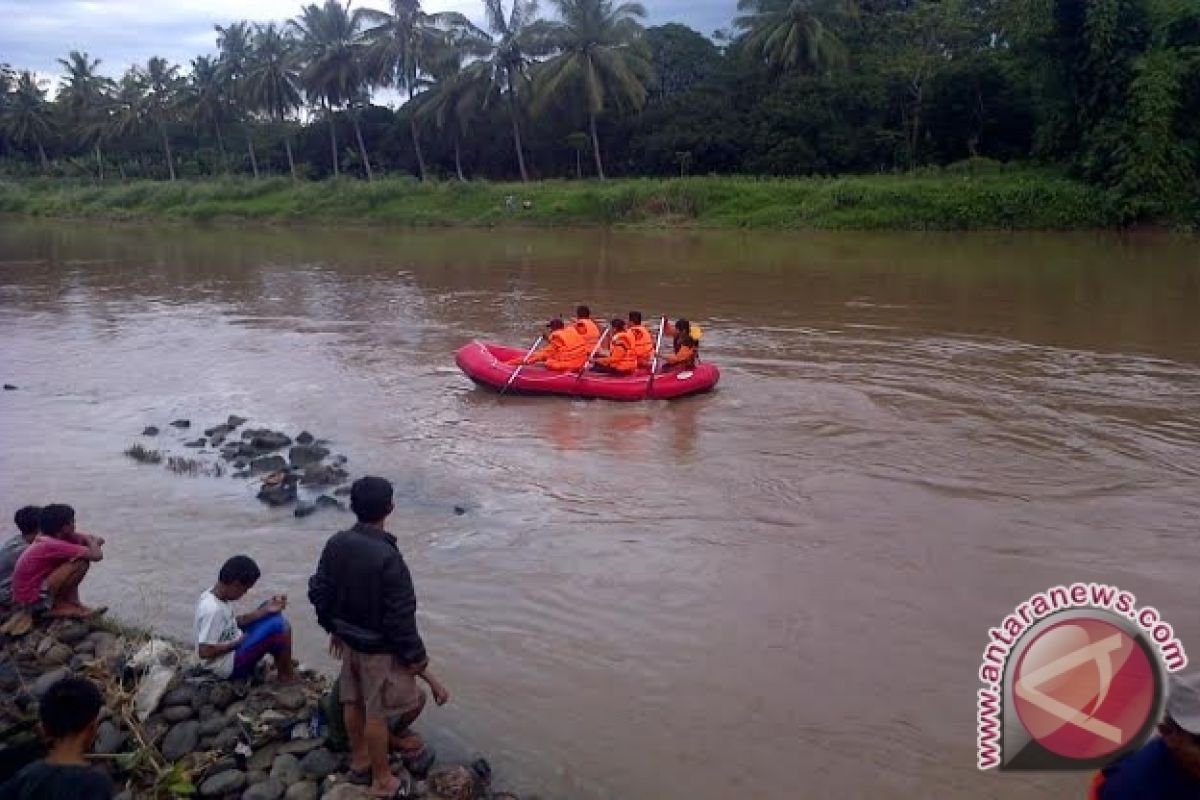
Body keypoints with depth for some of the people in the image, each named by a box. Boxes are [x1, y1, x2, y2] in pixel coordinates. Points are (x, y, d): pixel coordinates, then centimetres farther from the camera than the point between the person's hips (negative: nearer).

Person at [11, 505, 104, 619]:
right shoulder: (53, 545, -22)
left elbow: (99, 540, 11)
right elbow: (97, 555, -28)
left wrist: (90, 541, -11)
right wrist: (89, 541, -7)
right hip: (34, 599, -9)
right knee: (81, 562, -19)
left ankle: (72, 603, 4)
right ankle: (59, 606, -4)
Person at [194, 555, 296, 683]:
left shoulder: (212, 594, -2)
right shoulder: (213, 610, -30)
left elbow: (232, 622, 8)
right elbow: (204, 651, -29)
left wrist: (265, 610, -2)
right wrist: (238, 642, -18)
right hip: (227, 665, -10)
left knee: (273, 616, 10)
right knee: (279, 626, -19)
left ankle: (282, 670, 13)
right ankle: (287, 676, 4)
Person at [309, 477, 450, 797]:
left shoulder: (336, 544, -9)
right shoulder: (387, 558, -31)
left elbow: (318, 591, 3)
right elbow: (401, 622, -26)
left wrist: (334, 629, 19)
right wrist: (423, 668, -16)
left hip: (349, 641, 7)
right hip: (380, 649, -7)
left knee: (354, 702, 23)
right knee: (378, 714, 10)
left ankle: (359, 761, 43)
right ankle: (383, 782, 27)